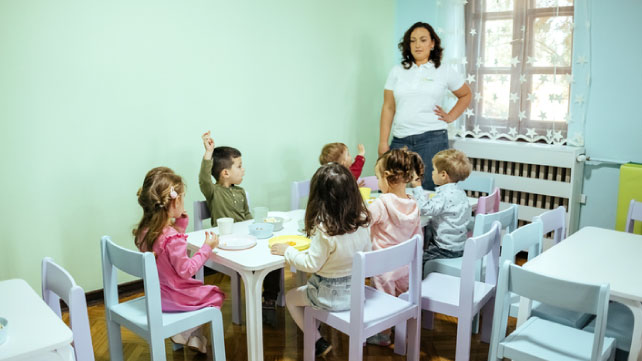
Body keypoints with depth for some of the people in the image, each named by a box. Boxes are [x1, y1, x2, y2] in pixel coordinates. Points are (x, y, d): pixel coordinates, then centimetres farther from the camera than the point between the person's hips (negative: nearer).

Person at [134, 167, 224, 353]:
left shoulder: (144, 230, -6)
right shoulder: (172, 238, -32)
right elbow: (186, 271, -24)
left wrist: (180, 222, 1)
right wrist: (207, 248, -18)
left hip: (155, 294, 8)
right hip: (174, 299, -8)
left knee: (201, 288, 29)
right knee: (216, 295, 16)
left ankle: (194, 335, 22)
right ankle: (187, 334, 14)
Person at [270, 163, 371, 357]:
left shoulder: (324, 228, -30)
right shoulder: (361, 220, -12)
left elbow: (311, 265, -20)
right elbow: (366, 253, 1)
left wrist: (287, 250, -7)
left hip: (331, 296, -6)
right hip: (356, 289, 7)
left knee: (290, 298, 21)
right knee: (306, 289, 33)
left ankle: (319, 342, 24)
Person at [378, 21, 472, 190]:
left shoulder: (444, 72, 7)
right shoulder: (397, 71, 10)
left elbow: (465, 95, 23)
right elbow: (388, 108, 7)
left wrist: (451, 116, 8)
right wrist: (383, 142, 1)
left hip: (432, 139, -1)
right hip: (400, 139, 1)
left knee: (428, 190, -4)